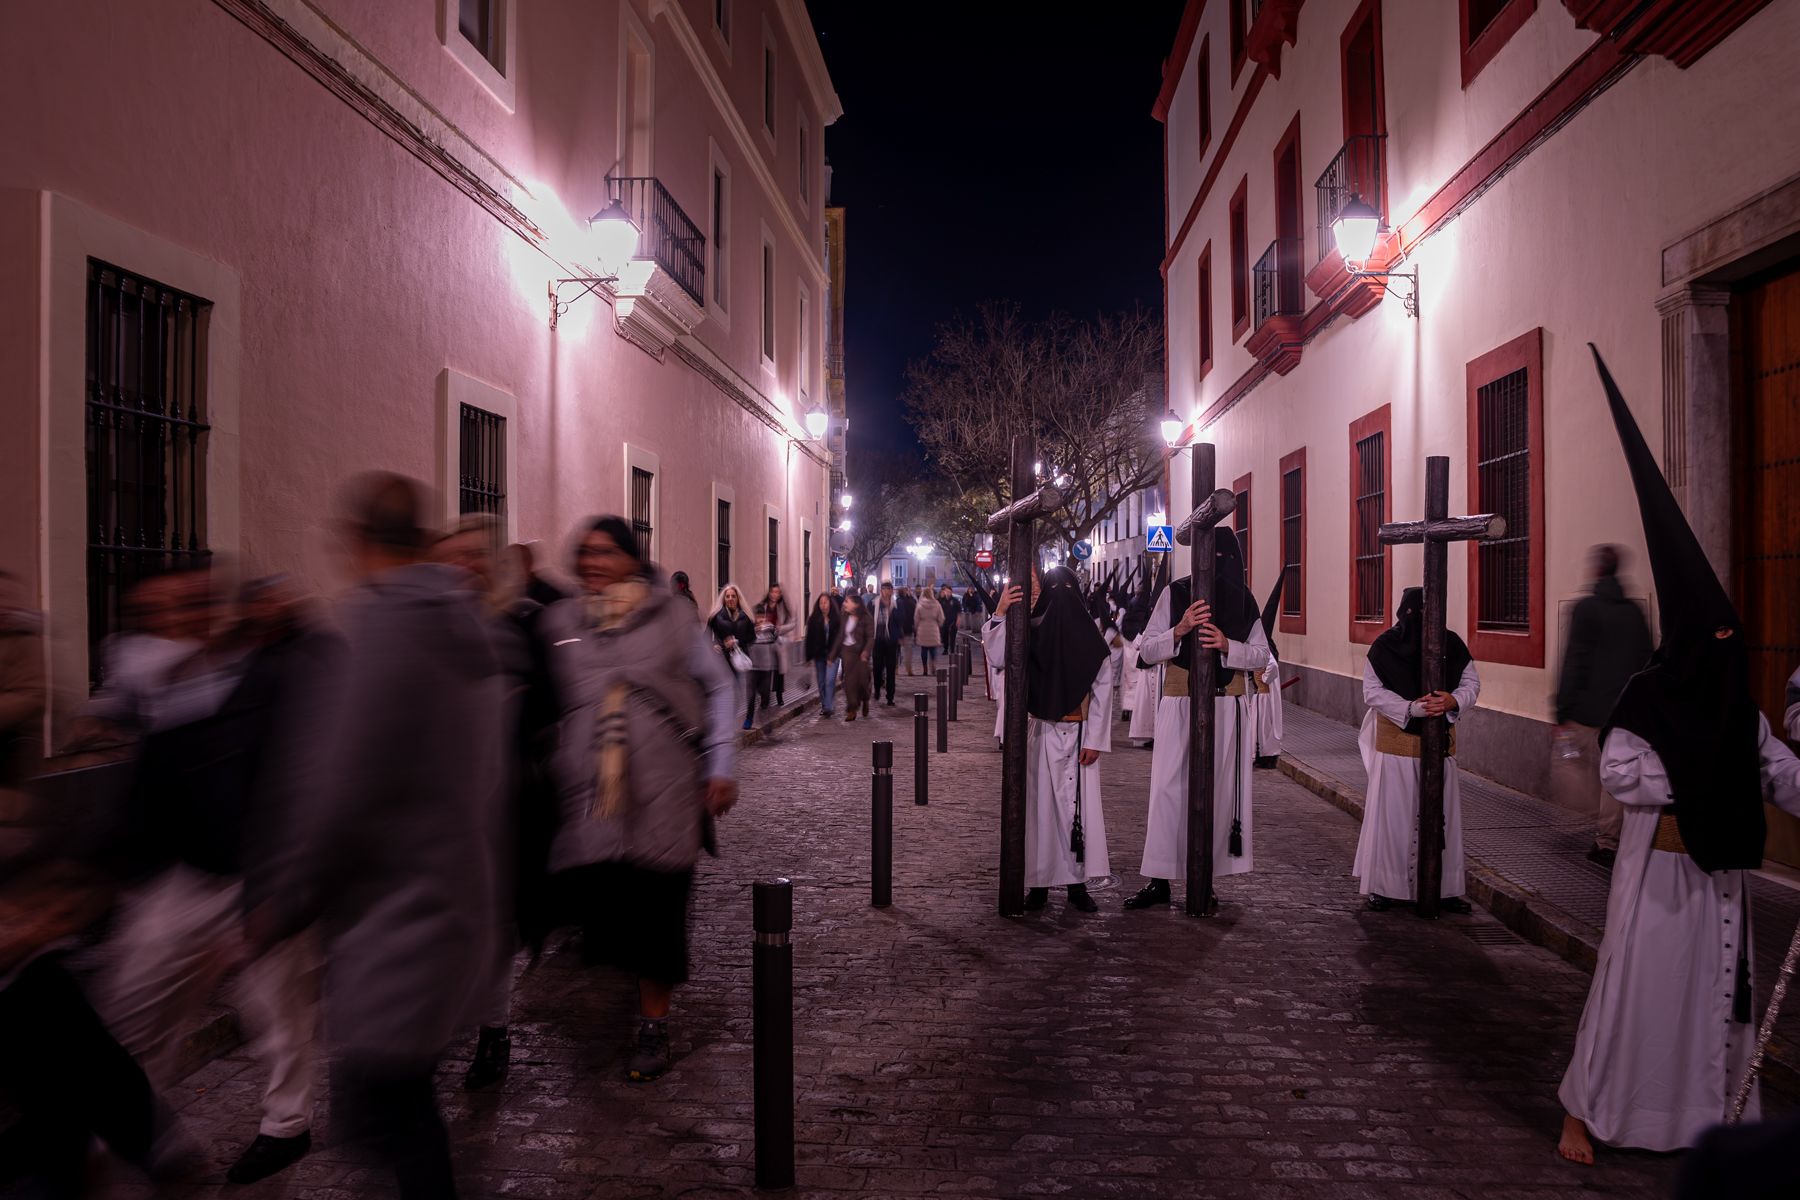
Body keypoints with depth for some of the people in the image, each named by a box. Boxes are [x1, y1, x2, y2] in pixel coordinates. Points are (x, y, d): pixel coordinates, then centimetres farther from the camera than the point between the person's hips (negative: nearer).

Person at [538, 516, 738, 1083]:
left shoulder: (668, 614, 3)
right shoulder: (559, 621, 8)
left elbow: (716, 686, 7)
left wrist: (719, 766, 2)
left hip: (662, 789, -1)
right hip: (586, 789, 2)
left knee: (655, 903, 0)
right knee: (587, 890, -6)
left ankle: (654, 1026, 19)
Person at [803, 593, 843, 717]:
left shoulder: (837, 618, -5)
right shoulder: (813, 619, 0)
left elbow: (839, 637, -6)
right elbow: (810, 638, 1)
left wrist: (832, 656, -10)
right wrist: (810, 656, -2)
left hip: (832, 654, -3)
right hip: (819, 655, 3)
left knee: (830, 680, -12)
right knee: (821, 682, 9)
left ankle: (827, 707, -12)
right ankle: (824, 706, 21)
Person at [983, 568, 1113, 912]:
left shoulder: (1092, 641, 0)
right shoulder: (1031, 634, 1)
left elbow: (1102, 694, 0)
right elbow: (996, 653, -13)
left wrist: (1094, 741, -5)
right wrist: (999, 615, -26)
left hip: (1079, 737, 0)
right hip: (1042, 733, 1)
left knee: (1079, 806, -3)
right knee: (1040, 804, 4)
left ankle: (1077, 884, 6)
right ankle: (1039, 883, 13)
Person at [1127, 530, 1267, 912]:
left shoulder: (1243, 600, 6)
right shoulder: (1175, 593, -1)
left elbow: (1262, 655, 5)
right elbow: (1146, 650, -3)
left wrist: (1227, 645, -14)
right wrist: (1179, 630, -20)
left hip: (1227, 708, 2)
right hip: (1179, 705, -2)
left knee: (1219, 790, 5)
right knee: (1169, 790, -2)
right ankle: (1159, 880, 7)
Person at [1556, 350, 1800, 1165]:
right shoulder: (1646, 700, -13)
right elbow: (1620, 773, -22)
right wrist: (1705, 787, -14)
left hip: (1721, 868, 7)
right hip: (1659, 865, -7)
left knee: (1719, 986, 13)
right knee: (1637, 982, -3)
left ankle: (1711, 1112, 28)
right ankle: (1584, 1113, 8)